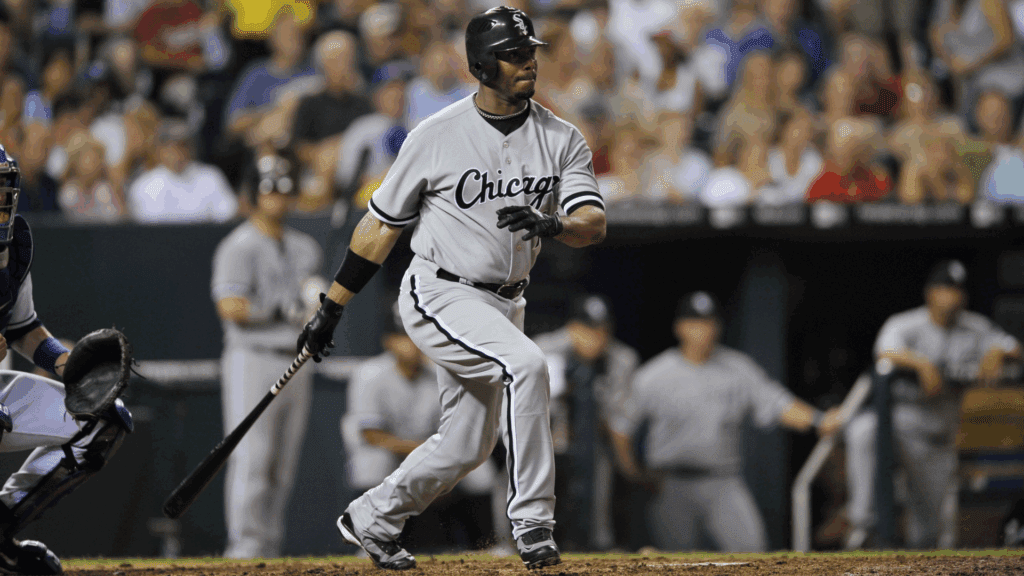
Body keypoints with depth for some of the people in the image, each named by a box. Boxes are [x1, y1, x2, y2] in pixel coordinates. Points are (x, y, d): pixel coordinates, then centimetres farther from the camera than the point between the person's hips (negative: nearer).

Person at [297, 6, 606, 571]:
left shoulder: (562, 139, 0)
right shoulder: (437, 136, -9)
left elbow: (595, 223, -12)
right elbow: (381, 225, 0)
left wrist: (550, 224, -36)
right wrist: (330, 308, 2)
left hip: (503, 304, 6)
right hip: (439, 295, -6)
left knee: (467, 445, 11)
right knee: (525, 363, -30)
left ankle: (370, 520, 34)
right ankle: (531, 522, -26)